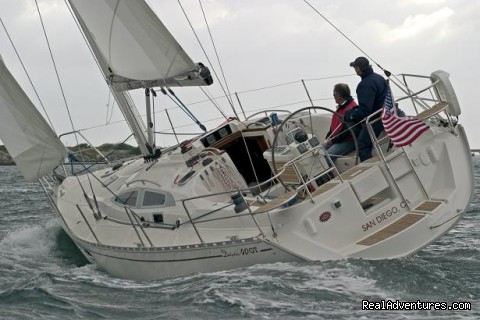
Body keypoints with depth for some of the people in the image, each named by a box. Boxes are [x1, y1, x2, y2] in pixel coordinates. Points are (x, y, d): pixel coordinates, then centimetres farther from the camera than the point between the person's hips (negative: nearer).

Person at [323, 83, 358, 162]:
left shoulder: (352, 108, -17)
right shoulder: (341, 107, 16)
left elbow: (346, 131, -20)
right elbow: (333, 126, 20)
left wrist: (332, 141, -14)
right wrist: (327, 139, 6)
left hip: (348, 142, -9)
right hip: (335, 140, 9)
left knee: (328, 155, -30)